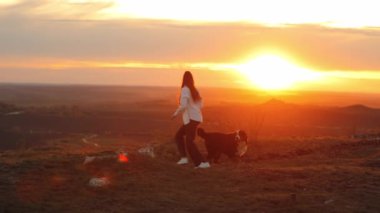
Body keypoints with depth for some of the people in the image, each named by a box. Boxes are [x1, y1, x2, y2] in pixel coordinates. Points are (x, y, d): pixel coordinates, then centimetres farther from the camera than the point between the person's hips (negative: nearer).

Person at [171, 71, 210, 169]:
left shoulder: (185, 89, -14)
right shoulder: (195, 90, 11)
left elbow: (183, 105, -23)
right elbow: (200, 105, 17)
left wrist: (175, 113, -8)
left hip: (191, 119, -9)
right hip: (197, 118, 9)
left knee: (189, 142, -8)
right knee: (179, 135, 19)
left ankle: (203, 162, -13)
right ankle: (184, 157, 12)